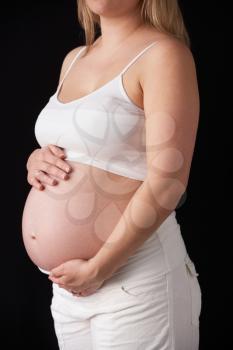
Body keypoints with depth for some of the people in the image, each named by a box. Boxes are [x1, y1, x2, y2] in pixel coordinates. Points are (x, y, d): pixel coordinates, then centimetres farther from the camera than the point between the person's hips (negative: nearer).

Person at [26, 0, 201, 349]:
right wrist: (35, 160, -1)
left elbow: (166, 184, -19)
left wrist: (96, 269, -16)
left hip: (135, 276, -7)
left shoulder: (163, 53, -12)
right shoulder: (73, 59, 10)